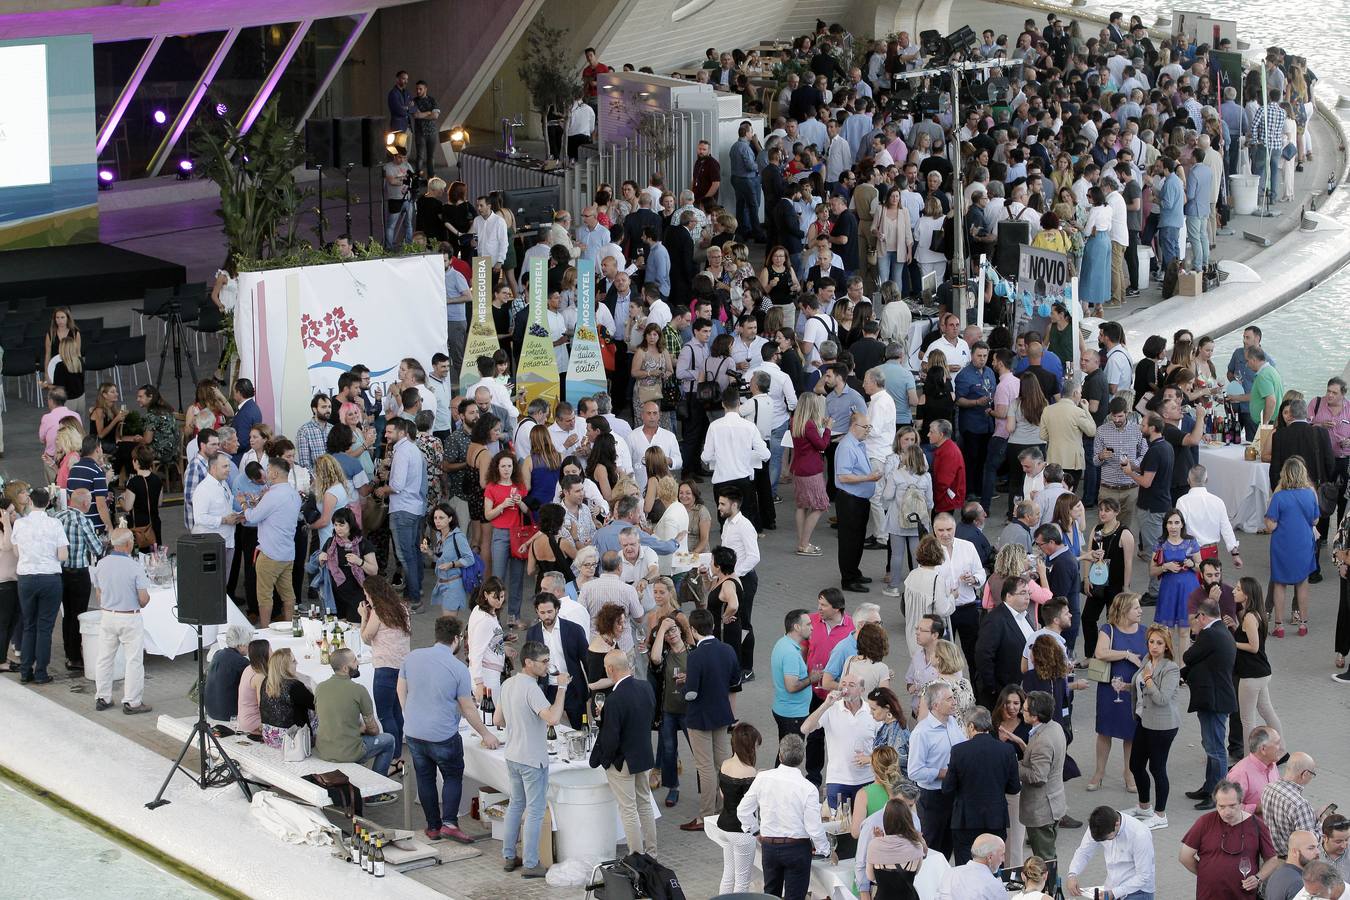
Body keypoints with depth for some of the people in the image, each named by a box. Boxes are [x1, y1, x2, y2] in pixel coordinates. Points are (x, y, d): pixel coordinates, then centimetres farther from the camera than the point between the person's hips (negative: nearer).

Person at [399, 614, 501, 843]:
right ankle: (449, 822, -1)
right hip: (443, 736, -4)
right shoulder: (458, 668, -15)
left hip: (413, 731, 4)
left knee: (425, 777, 16)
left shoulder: (412, 658, -4)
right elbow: (468, 709, -7)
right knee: (453, 777, 14)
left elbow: (401, 690, 7)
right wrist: (486, 734, 6)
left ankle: (433, 827, 22)